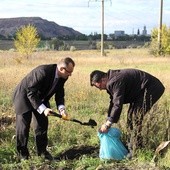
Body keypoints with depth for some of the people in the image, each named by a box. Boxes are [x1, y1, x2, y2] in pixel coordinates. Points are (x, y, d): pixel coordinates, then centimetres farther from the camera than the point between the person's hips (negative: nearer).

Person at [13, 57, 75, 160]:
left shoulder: (63, 77, -13)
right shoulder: (43, 72, -36)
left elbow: (59, 94, -3)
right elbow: (31, 93, -33)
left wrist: (62, 108, -21)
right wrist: (43, 108, -38)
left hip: (40, 98, 7)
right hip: (24, 97, -7)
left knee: (43, 124, 4)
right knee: (23, 125, -3)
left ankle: (42, 151, 18)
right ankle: (23, 154, 11)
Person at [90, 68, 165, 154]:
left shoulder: (115, 82, -27)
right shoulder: (111, 82, 6)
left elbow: (118, 104, -30)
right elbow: (113, 102, 12)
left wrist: (108, 124, -23)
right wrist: (108, 121, 9)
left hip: (151, 89, -11)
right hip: (140, 91, 11)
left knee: (136, 118, -14)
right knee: (131, 116, 13)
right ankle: (131, 148, 20)